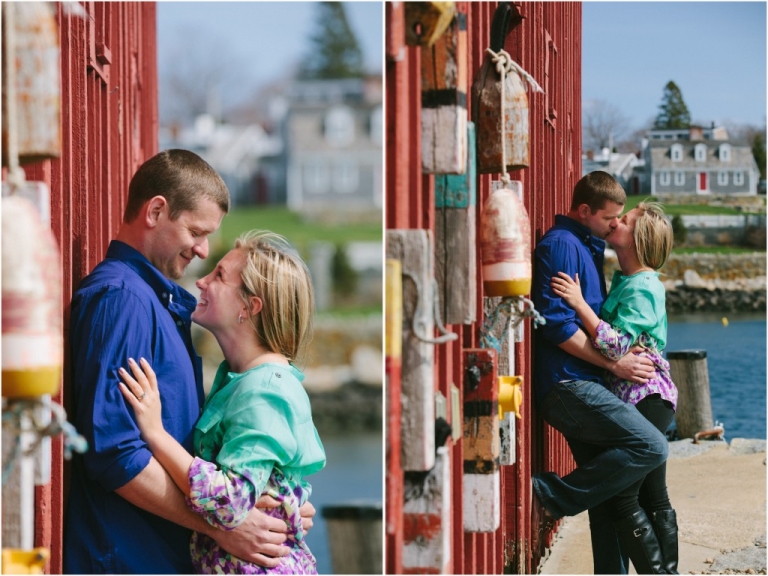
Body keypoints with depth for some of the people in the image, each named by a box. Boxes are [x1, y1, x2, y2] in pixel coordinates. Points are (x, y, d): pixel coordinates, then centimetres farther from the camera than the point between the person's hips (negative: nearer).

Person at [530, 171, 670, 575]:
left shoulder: (587, 246, 21)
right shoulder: (561, 244, -9)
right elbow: (556, 322, -18)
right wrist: (615, 364, -16)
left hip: (579, 385, 10)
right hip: (567, 384, -10)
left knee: (609, 492, 10)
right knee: (650, 447, -21)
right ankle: (552, 496, -13)